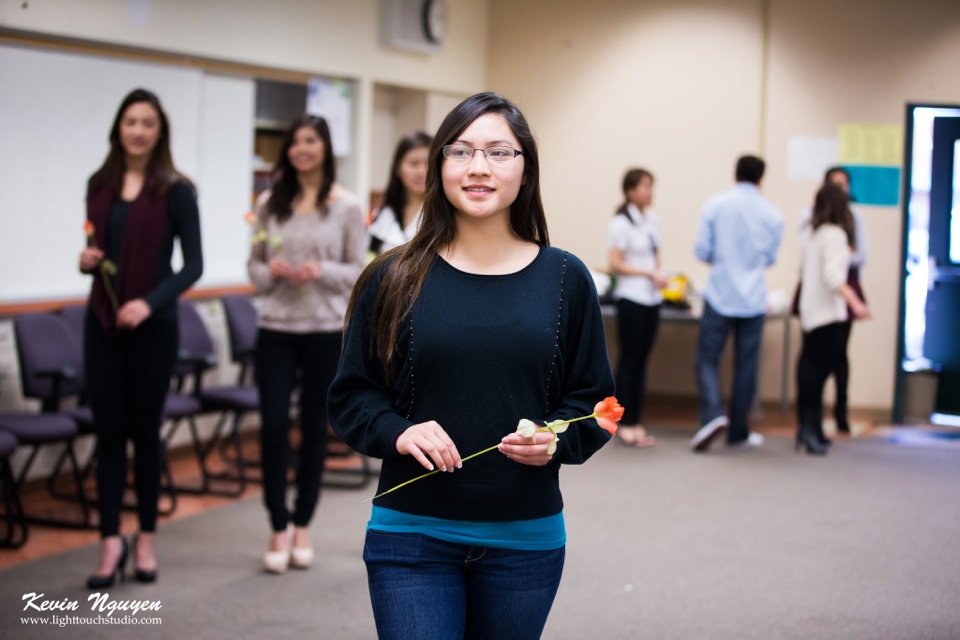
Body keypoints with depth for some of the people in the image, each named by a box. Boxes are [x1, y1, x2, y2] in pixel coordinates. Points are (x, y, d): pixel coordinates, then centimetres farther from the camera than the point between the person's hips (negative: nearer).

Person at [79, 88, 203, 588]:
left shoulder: (175, 190, -5)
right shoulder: (99, 185, 7)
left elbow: (193, 265, -7)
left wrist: (149, 303, -20)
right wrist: (86, 262, -6)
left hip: (152, 325, -3)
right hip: (101, 322, 3)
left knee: (145, 431, 5)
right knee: (108, 432, 1)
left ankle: (146, 538, 18)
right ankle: (111, 541, 4)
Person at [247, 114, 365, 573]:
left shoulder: (346, 207, -1)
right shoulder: (269, 203, 5)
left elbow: (358, 272, -1)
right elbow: (254, 264, 9)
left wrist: (322, 272, -19)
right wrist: (269, 272, -13)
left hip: (326, 330, -1)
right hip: (275, 328, 1)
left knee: (314, 427, 7)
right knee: (273, 426, -4)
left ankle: (302, 524, 22)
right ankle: (279, 528, 9)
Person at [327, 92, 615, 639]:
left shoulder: (565, 280, 1)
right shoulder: (394, 279, -1)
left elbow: (595, 403, 6)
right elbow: (351, 395, 4)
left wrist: (555, 441, -14)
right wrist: (397, 432, -15)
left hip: (525, 540, 2)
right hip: (411, 535, -1)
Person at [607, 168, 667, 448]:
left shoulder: (653, 220, 9)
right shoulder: (621, 223, -10)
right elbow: (616, 265, -12)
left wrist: (658, 276, 1)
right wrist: (649, 274, -17)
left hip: (652, 299, 6)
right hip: (631, 298, -6)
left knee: (641, 361, 8)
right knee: (629, 360, -2)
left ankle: (636, 422, 13)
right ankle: (625, 424, 5)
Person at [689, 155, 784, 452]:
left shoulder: (715, 205, -5)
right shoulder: (772, 214, 0)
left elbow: (701, 250, -5)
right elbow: (771, 257, 10)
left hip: (720, 296, -2)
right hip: (753, 300, 2)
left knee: (707, 358, 5)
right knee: (746, 365, 9)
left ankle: (713, 414, -18)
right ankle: (738, 433, 15)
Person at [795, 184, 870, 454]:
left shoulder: (814, 236, 13)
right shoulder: (835, 234, -10)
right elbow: (833, 275, -21)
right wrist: (854, 302, -29)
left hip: (811, 311, 8)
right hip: (829, 313, -8)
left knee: (811, 370, 9)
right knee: (819, 370, -9)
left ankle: (808, 430, 13)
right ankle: (810, 430, -13)